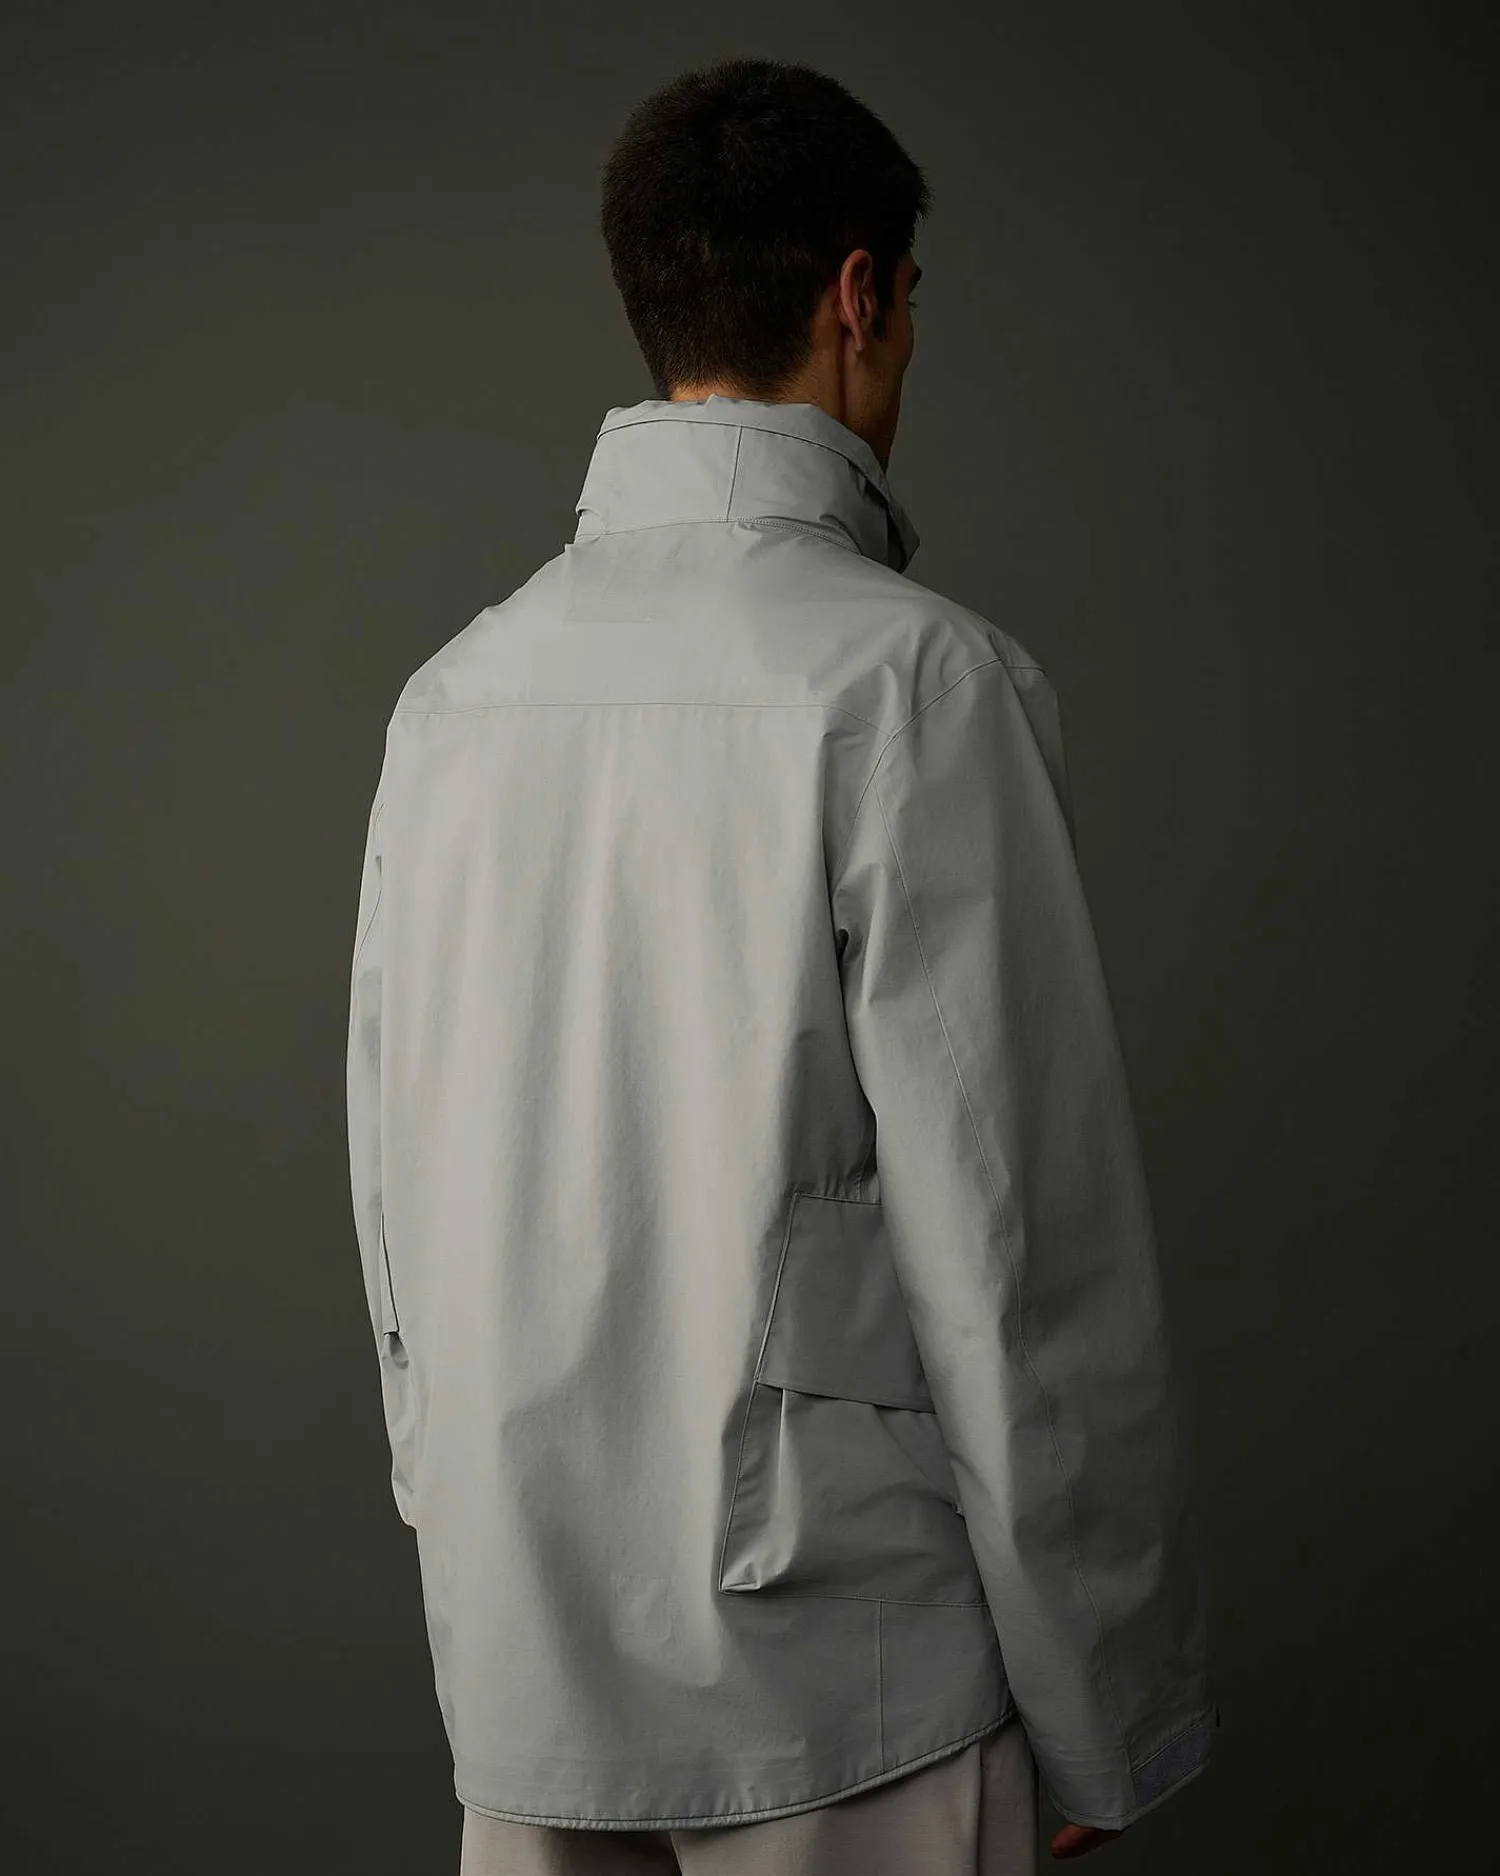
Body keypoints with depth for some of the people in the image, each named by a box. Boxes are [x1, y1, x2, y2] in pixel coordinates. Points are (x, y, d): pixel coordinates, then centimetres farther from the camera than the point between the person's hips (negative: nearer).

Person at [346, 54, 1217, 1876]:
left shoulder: (452, 688, 4)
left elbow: (395, 1200, 10)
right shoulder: (912, 678, -15)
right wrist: (1104, 1706, -6)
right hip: (830, 1662, -6)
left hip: (520, 1660, 6)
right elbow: (1024, 1238, -16)